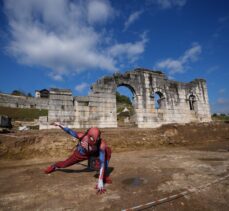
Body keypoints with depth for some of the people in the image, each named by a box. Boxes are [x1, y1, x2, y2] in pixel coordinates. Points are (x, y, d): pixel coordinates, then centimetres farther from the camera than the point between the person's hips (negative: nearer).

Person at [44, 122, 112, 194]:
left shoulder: (102, 144, -42)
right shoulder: (82, 136, -38)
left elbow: (102, 163, -41)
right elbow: (70, 131, -19)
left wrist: (100, 181, -44)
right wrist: (60, 125, -10)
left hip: (93, 153, -1)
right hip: (81, 154, 1)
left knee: (108, 150, -27)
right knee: (65, 164, 14)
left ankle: (105, 175, -9)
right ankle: (55, 166, 53)